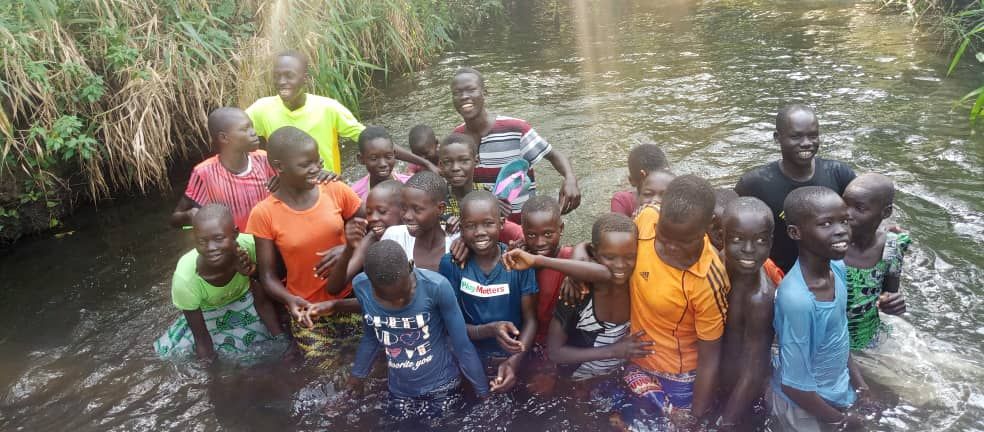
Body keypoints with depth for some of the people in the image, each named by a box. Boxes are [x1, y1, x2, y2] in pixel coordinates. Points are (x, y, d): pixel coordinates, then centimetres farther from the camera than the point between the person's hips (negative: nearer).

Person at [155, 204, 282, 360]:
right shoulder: (185, 277, -38)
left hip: (244, 303, 1)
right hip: (207, 314, -1)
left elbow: (262, 302, -18)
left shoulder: (249, 245, -37)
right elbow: (202, 339, -24)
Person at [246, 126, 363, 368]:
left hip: (350, 296, 2)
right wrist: (290, 300, -25)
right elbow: (268, 276, -6)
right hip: (307, 311, -1)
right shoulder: (264, 214, -12)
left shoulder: (337, 191, -9)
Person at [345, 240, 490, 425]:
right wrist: (357, 375, 13)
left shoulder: (436, 286, -23)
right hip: (398, 392, 3)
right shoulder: (361, 287, -13)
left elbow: (462, 344, -12)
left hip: (441, 388, -3)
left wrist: (483, 391, -4)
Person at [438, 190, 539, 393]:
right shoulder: (451, 264, -7)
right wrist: (491, 330, -22)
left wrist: (514, 362, -19)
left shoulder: (519, 261, -7)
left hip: (513, 359, 0)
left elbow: (530, 320, -4)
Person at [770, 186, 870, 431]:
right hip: (804, 405, -6)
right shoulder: (796, 300, -35)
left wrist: (854, 374, 9)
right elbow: (795, 385, -26)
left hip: (835, 391, 6)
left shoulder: (837, 267, -13)